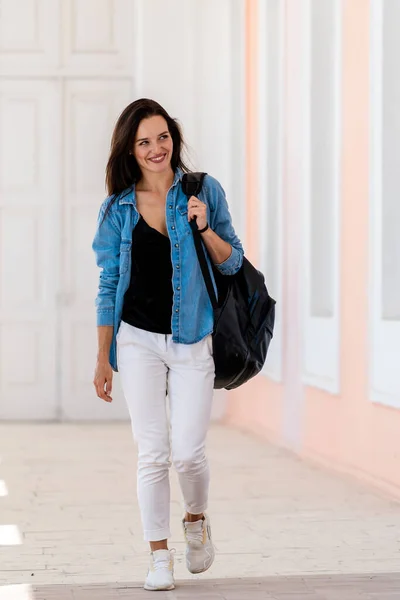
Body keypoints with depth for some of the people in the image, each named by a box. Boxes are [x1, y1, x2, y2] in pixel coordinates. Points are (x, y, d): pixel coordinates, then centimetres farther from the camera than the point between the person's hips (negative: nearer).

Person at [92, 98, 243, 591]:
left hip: (192, 342, -1)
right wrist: (102, 359, 6)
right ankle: (159, 556, 11)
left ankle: (196, 520, 27)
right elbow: (108, 286, 7)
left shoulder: (203, 191, 1)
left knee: (188, 453, -4)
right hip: (138, 342, 1)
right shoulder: (119, 208, 2)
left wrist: (205, 228, -15)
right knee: (152, 454, 0)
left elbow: (233, 263, 5)